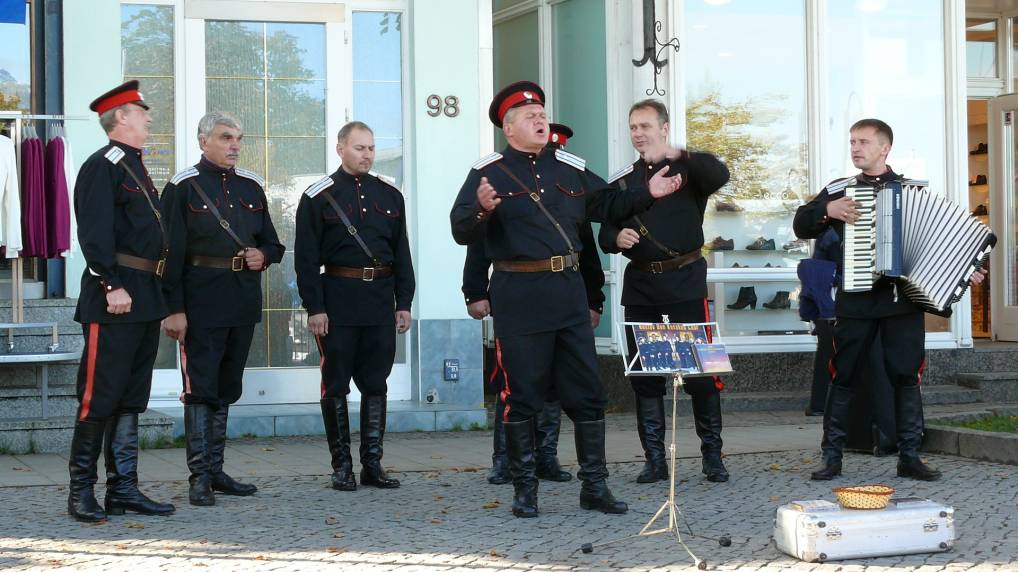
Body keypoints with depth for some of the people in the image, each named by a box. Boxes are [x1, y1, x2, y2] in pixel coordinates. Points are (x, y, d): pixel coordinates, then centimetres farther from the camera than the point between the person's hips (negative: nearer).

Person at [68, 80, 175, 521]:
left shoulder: (136, 167, 20)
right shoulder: (103, 166, -8)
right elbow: (94, 232, -18)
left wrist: (160, 298, 20)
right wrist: (112, 286, -25)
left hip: (145, 300, 10)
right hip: (114, 299, -10)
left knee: (132, 397, 10)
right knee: (100, 396, -5)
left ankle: (123, 489, 15)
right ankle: (81, 491, 2)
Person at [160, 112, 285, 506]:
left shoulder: (252, 187, 13)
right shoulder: (183, 187, -4)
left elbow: (272, 243, 21)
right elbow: (171, 252, -9)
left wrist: (263, 255, -3)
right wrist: (173, 308, -15)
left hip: (243, 302, 6)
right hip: (201, 303, -6)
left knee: (226, 389, 12)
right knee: (200, 388, -5)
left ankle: (216, 470, 20)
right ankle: (200, 477, -1)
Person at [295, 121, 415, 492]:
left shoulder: (390, 196, 11)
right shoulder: (318, 197, -2)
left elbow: (402, 253, 13)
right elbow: (306, 258, -5)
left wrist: (403, 303, 7)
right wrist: (314, 308, -11)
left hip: (381, 301, 4)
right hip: (337, 301, -4)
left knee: (376, 385, 7)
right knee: (336, 386, 2)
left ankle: (372, 465, 14)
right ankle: (341, 467, 10)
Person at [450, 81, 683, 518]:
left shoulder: (571, 169, 13)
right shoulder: (488, 173, -2)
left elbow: (603, 205, 28)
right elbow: (461, 232, -10)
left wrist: (647, 194, 18)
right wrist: (482, 209, -29)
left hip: (569, 291, 5)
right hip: (519, 297, -5)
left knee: (587, 392, 7)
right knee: (522, 396, 2)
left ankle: (594, 487, 17)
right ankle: (525, 490, 13)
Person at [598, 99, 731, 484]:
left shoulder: (689, 169, 1)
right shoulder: (621, 181, 12)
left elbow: (720, 175, -21)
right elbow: (604, 233, 12)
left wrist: (673, 156, -34)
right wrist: (616, 238, -12)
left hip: (685, 282, -4)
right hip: (640, 286, 4)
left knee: (701, 372, -3)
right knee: (644, 375, 4)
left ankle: (712, 456, 7)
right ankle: (655, 460, 11)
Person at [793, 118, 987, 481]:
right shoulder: (840, 190, 8)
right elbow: (801, 226, 8)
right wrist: (827, 210, -10)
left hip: (903, 297, 0)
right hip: (856, 299, 0)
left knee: (906, 376, 1)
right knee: (844, 377, 1)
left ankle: (909, 456, 9)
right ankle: (832, 456, 7)